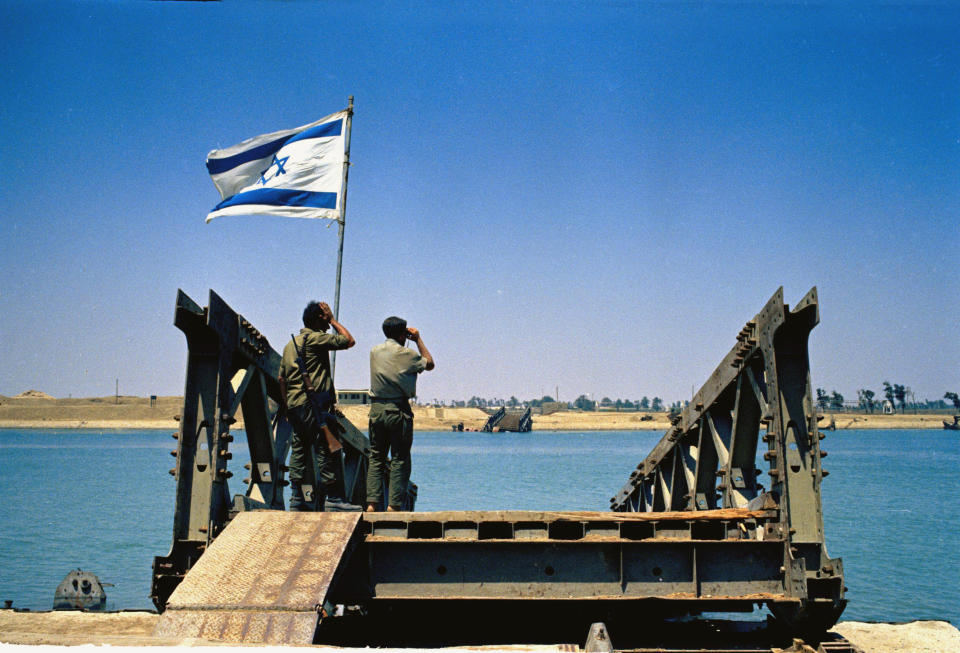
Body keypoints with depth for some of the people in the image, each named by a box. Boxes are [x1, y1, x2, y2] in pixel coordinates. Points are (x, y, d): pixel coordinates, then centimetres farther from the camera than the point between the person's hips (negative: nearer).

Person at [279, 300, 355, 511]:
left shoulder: (291, 343, 20)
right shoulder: (316, 338, -7)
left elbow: (282, 379, 20)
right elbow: (349, 341, -4)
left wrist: (288, 406, 22)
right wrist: (333, 321, 5)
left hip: (294, 405, 9)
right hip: (313, 404, -9)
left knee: (299, 450, 9)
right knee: (325, 449, -7)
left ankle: (297, 498, 11)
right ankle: (333, 496, -7)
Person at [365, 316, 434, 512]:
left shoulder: (375, 351, 6)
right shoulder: (406, 354, -7)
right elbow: (429, 363, 9)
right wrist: (418, 339, 15)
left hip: (376, 409, 4)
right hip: (398, 410, -4)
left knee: (376, 458, 10)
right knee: (400, 460, 3)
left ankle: (372, 503, 3)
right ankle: (394, 505, 1)